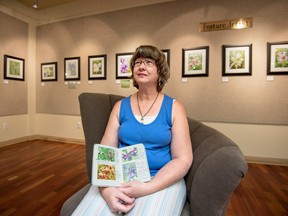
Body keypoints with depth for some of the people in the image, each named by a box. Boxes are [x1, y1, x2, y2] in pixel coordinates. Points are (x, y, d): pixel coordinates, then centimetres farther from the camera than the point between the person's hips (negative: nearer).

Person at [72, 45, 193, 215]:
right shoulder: (120, 106, 4)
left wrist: (146, 188, -18)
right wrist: (106, 188, -18)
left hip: (161, 181, -1)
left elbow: (183, 159, -7)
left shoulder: (174, 107, -2)